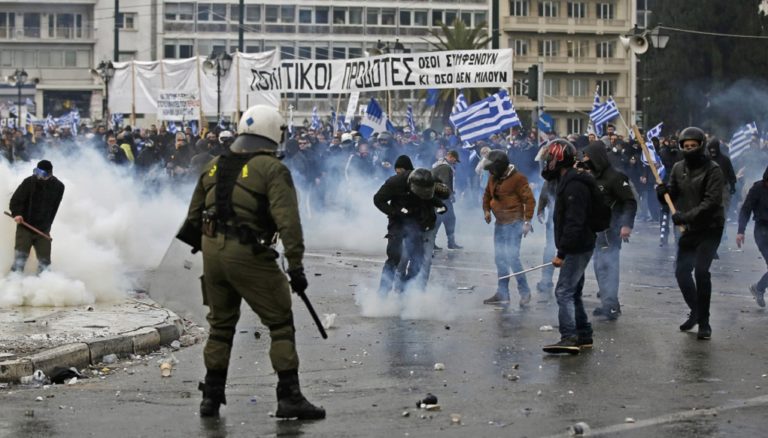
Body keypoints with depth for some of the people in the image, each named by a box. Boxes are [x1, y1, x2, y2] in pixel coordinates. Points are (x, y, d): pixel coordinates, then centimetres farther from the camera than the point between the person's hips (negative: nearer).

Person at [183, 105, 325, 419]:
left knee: (221, 325, 19)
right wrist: (296, 265, -17)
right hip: (249, 255, -6)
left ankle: (211, 396, 22)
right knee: (281, 323, 2)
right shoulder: (272, 169, -7)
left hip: (212, 252, 6)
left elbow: (193, 217, 19)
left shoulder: (214, 166, 13)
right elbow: (288, 221, -17)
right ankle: (289, 397, -3)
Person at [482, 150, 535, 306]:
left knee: (512, 257, -13)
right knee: (500, 258, 9)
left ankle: (524, 292, -1)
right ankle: (502, 294, 16)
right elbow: (487, 195, 22)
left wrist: (527, 221, -17)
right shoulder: (493, 178, 8)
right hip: (500, 223, 8)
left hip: (514, 223, -8)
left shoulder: (518, 178, -14)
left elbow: (529, 199, -14)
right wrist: (486, 210, 5)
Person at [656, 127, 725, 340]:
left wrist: (687, 216, -28)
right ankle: (695, 312, 29)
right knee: (682, 271, 6)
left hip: (710, 228, -6)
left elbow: (712, 201, -21)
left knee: (701, 271, -14)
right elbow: (673, 194, 11)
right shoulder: (678, 168, 6)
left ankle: (704, 322, -4)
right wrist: (663, 191, -13)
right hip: (688, 229, 6)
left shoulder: (712, 170, -13)